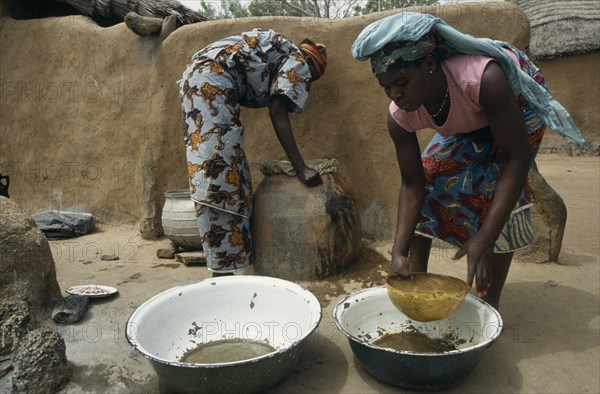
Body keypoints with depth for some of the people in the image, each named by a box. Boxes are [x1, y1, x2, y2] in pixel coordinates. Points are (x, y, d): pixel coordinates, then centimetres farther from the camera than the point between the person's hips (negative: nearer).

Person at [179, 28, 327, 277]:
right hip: (214, 80, -9)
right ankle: (223, 270, -13)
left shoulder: (277, 52, 30)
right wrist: (301, 168, -10)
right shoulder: (297, 62, 5)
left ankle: (224, 266, 11)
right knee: (220, 169, -13)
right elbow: (277, 114, -8)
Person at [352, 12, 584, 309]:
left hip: (516, 103, -4)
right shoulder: (399, 116, -29)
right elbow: (411, 183, -21)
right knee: (426, 175, -9)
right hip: (466, 123, 5)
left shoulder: (483, 78, -44)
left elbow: (516, 157, -39)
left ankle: (490, 302, -7)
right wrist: (399, 250, -33)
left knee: (495, 188, -20)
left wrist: (484, 240, -45)